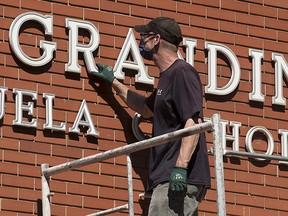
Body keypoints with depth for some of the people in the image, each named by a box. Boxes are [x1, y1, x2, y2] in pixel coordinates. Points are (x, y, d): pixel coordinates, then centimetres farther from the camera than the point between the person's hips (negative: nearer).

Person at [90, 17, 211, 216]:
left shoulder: (182, 72, -8)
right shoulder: (167, 77, 23)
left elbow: (194, 121, -19)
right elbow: (147, 108, 42)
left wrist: (180, 167, -28)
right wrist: (113, 82, 49)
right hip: (168, 177, 10)